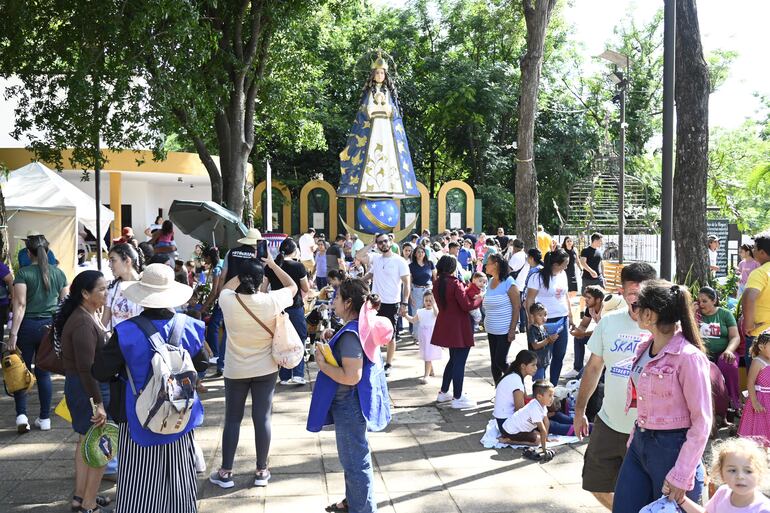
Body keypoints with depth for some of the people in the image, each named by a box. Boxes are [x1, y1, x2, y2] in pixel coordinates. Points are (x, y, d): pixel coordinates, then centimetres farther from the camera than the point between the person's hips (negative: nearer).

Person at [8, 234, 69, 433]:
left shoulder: (24, 273, -9)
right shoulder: (58, 273, 4)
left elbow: (20, 305, -14)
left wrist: (13, 333, -14)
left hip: (28, 326, -3)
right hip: (51, 326, 3)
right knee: (44, 372, 11)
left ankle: (21, 415, -1)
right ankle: (45, 418, 14)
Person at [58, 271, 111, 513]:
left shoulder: (90, 315, 6)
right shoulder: (83, 323, -25)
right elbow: (86, 368, -27)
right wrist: (98, 403, -26)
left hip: (79, 386, 10)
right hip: (88, 388, -10)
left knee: (85, 441, 20)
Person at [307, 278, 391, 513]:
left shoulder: (350, 335, -26)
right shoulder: (362, 327, 4)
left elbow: (351, 377, -31)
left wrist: (322, 364, -20)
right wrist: (333, 341, 6)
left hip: (350, 406, -11)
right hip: (350, 403, 11)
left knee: (355, 461, 3)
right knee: (354, 456, 24)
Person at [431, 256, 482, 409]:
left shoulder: (437, 284, 4)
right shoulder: (456, 284, -19)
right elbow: (467, 306, -19)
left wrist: (466, 291, 12)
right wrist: (479, 298, -3)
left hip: (445, 326, 8)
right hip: (459, 328, -8)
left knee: (453, 359, 22)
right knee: (459, 362, 0)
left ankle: (443, 392, 28)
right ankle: (457, 398, 5)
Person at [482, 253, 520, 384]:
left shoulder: (508, 283, -12)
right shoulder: (491, 281, 10)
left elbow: (517, 307, -13)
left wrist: (512, 329, -18)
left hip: (504, 330, -7)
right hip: (491, 330, 8)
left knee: (500, 361, -10)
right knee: (494, 362, 9)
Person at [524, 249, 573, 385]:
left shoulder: (563, 274, 6)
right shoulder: (539, 277, -14)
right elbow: (529, 300, -11)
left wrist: (570, 317, 17)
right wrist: (532, 321, -12)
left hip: (562, 319, 6)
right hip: (545, 321, -6)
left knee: (559, 355, 11)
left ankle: (553, 386, 24)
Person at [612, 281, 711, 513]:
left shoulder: (688, 357, -18)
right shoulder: (645, 348, 6)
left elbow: (702, 422, -17)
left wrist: (681, 476, -17)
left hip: (672, 449, -7)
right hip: (639, 444, 8)